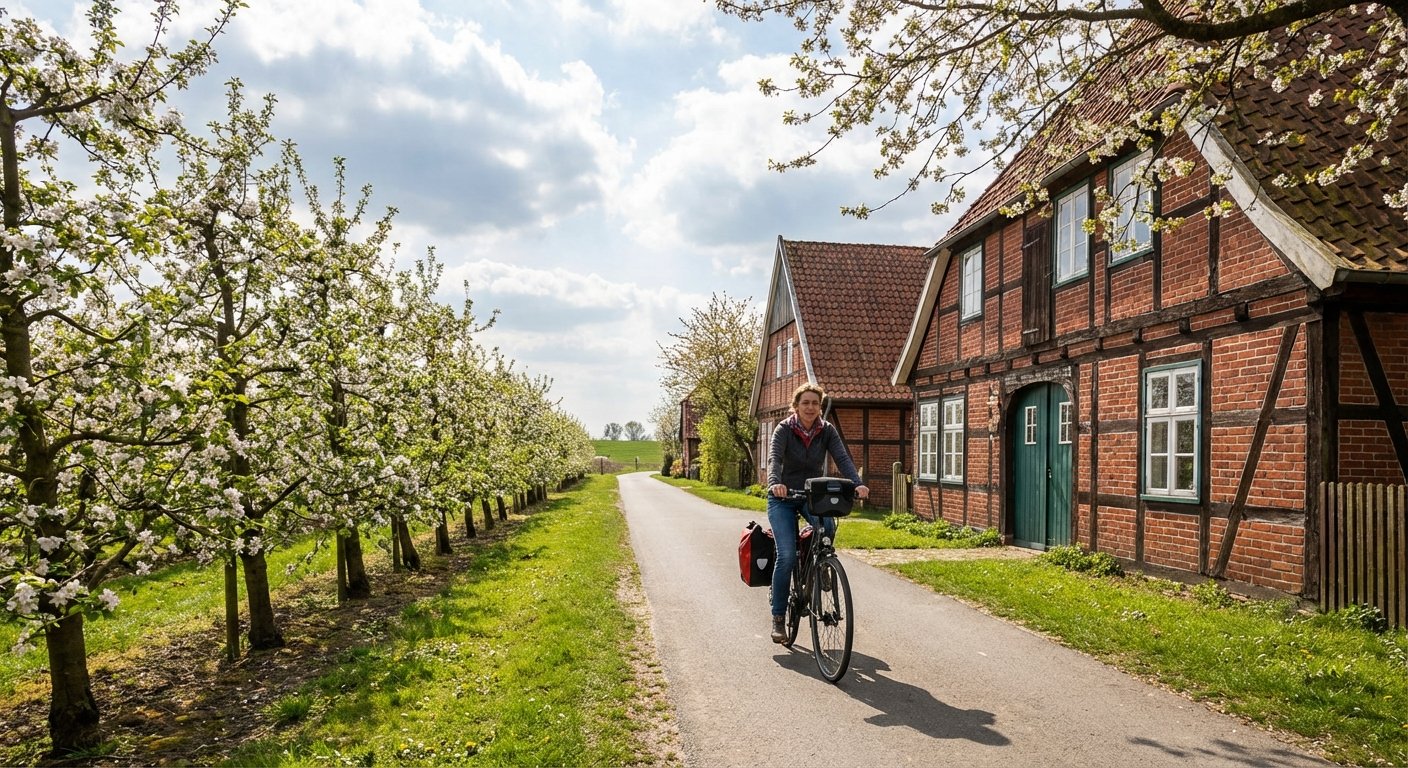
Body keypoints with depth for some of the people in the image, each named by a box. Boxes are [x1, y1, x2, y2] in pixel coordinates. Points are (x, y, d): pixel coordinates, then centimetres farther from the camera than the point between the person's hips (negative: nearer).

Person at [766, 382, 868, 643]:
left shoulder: (827, 430, -5)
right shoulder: (784, 429, -13)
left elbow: (842, 458, -17)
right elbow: (775, 458, -29)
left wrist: (857, 484, -36)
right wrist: (775, 483, -50)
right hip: (783, 497, -2)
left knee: (828, 526, -30)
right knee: (787, 555, -16)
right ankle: (778, 618, -3)